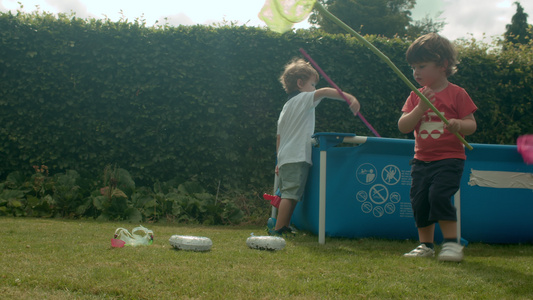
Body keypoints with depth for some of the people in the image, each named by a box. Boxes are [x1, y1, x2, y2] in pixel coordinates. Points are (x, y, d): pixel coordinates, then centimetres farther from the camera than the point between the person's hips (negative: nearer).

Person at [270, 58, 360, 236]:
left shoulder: (286, 107, 24)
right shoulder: (303, 99, -1)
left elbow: (279, 136, 25)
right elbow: (324, 92, -20)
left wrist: (279, 162, 28)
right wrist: (350, 98, -29)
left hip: (285, 158, 10)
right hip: (297, 157, -10)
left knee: (289, 195, 12)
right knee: (290, 194, -12)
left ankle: (284, 227, 13)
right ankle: (278, 230, -14)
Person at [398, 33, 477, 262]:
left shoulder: (456, 93, -4)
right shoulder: (416, 96, 7)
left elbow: (472, 124, -4)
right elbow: (403, 127, -2)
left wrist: (459, 125, -26)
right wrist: (420, 108, -16)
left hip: (449, 158, -5)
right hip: (422, 159, 5)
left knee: (439, 194, -20)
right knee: (419, 200, 4)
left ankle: (452, 243, -6)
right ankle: (426, 245, 19)